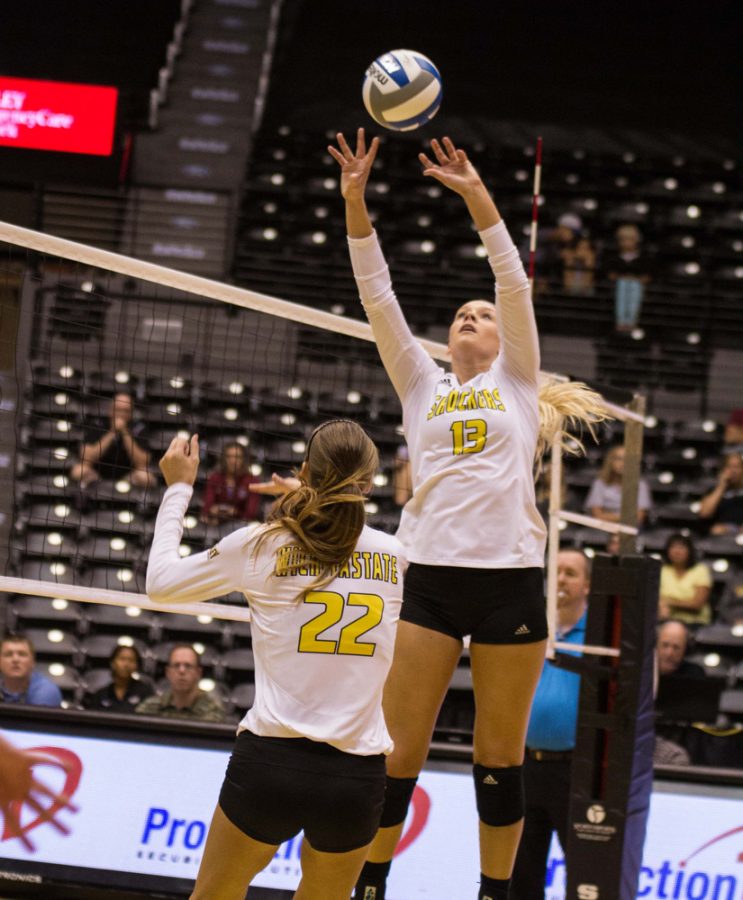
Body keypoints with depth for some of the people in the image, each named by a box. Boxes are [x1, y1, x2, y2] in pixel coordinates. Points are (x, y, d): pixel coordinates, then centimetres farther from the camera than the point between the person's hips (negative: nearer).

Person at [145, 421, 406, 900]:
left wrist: (179, 488, 22)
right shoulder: (393, 557, 4)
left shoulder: (261, 544, -3)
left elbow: (161, 581, 12)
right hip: (359, 775, 2)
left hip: (271, 761, -2)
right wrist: (315, 503, 37)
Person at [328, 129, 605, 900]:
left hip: (509, 578, -1)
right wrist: (356, 204, -5)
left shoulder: (517, 382, 12)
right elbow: (378, 297, 6)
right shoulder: (421, 384, 16)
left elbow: (515, 285, 0)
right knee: (399, 748, -1)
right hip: (427, 576, 1)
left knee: (500, 754, 5)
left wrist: (477, 198, -11)